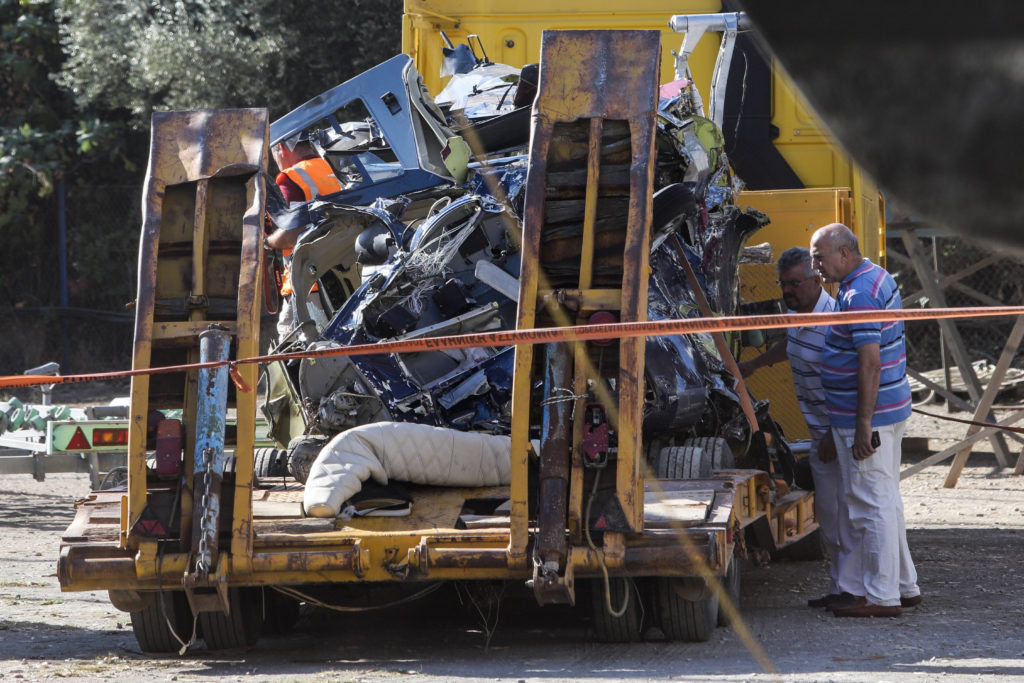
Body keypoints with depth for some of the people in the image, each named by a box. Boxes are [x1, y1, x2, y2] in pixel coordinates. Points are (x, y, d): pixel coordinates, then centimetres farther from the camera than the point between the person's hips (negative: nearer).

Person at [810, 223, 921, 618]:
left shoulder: (859, 295, -21)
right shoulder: (877, 278, 13)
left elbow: (871, 362, -26)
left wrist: (863, 424, -26)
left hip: (868, 416, -11)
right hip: (890, 408, 11)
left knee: (872, 503, -5)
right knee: (886, 500, 17)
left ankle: (881, 596, -1)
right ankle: (904, 586, 24)